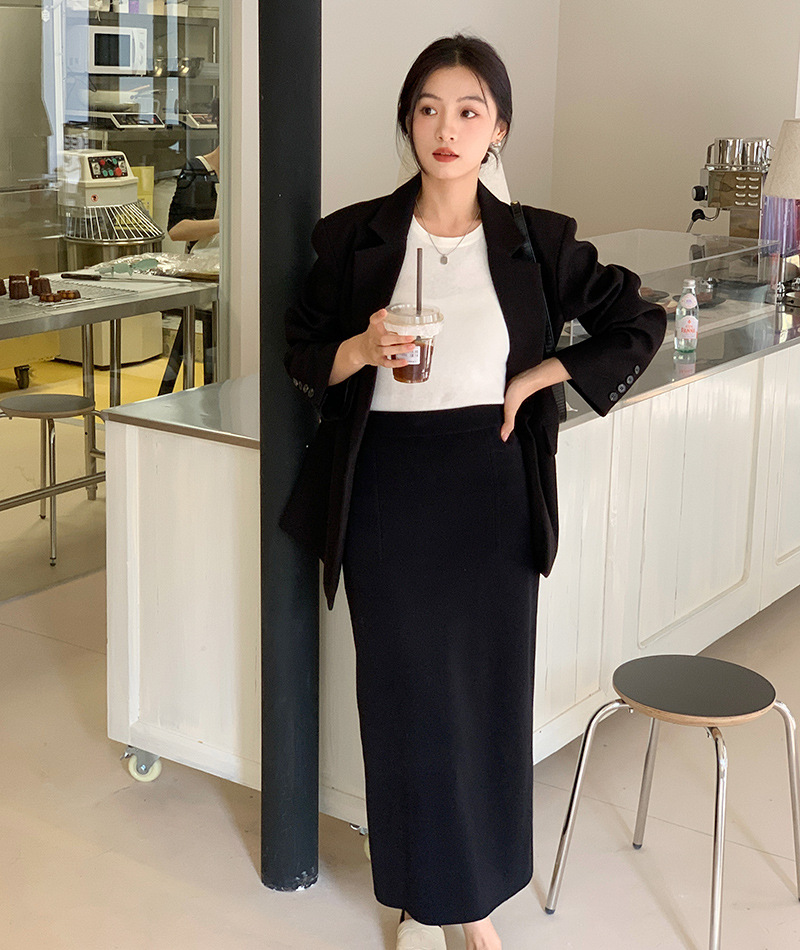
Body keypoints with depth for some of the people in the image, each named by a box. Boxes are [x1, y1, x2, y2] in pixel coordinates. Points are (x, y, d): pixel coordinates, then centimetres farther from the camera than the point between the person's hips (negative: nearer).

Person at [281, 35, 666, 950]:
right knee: (406, 692, 6)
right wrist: (363, 348, -16)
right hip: (387, 488, 0)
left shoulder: (535, 240, -1)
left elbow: (638, 325, 6)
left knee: (488, 688, 7)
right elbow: (303, 356, 5)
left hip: (490, 490, 1)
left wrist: (535, 381, -3)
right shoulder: (354, 236, -1)